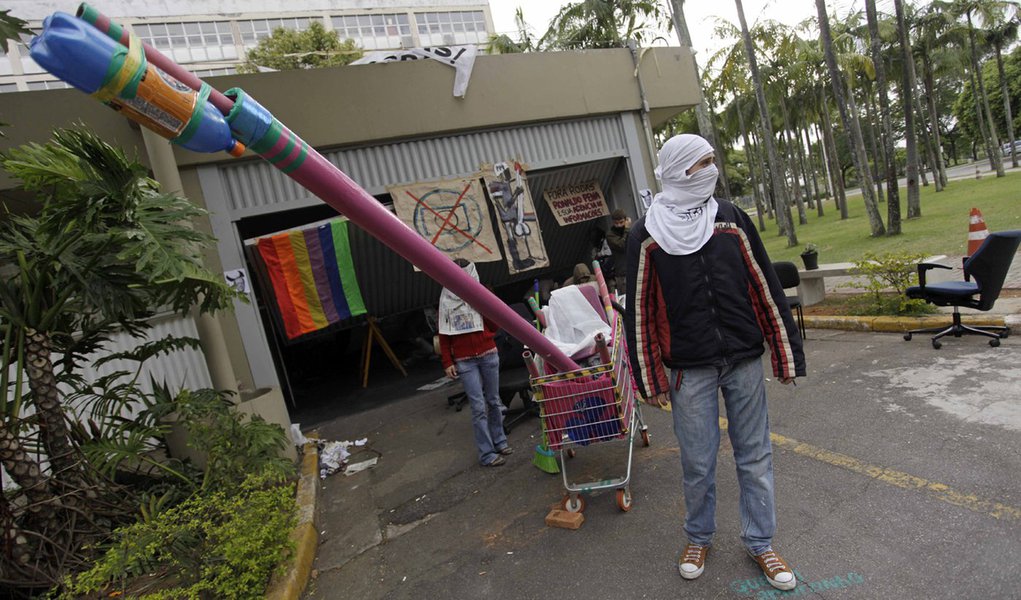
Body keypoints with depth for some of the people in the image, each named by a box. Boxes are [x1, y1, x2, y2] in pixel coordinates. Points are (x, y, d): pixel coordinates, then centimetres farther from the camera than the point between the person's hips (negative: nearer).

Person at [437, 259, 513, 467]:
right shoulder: (445, 302, 3)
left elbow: (494, 327, 0)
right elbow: (443, 337, 4)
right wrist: (447, 362, -2)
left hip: (488, 355, 2)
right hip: (464, 361, -2)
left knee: (494, 401, 12)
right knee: (478, 407, -4)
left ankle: (499, 441, 28)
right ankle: (487, 454, 3)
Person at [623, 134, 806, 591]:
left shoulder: (731, 219, 2)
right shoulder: (645, 236, -5)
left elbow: (765, 290, 5)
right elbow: (640, 311, -4)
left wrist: (786, 354, 5)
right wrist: (650, 378, -3)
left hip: (744, 361, 2)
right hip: (689, 371, -2)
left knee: (755, 458, 12)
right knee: (697, 464, 10)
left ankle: (760, 543, 33)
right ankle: (699, 537, 36)